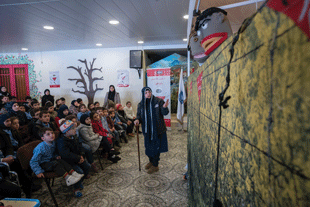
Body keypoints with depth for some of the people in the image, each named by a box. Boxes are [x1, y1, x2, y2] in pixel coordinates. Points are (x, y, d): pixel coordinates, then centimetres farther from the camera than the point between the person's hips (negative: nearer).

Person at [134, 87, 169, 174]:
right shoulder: (141, 104, 2)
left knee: (156, 147, 4)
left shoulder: (158, 101, -9)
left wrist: (164, 107, -33)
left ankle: (155, 165, 21)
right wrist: (137, 120, -15)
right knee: (148, 146, 16)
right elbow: (139, 115, 7)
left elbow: (165, 113, -11)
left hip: (157, 129, -4)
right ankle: (151, 161, 41)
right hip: (147, 129, 4)